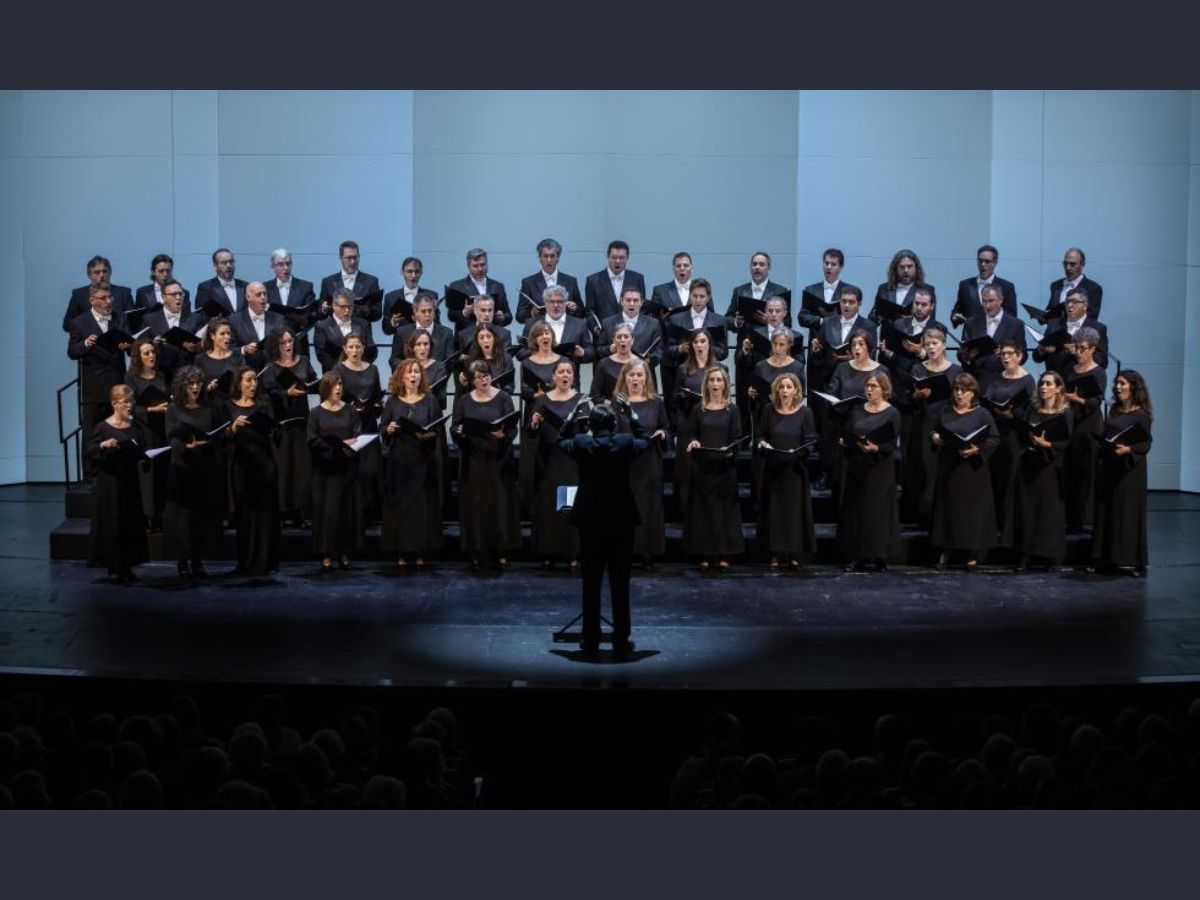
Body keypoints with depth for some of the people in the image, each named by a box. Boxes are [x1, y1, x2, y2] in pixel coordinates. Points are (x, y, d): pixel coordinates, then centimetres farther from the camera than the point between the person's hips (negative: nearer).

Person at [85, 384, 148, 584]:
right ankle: (114, 569, 6)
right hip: (110, 481, -4)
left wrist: (139, 451, -9)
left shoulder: (135, 427, 8)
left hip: (130, 480, 5)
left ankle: (126, 567, 14)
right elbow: (90, 450, -9)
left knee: (131, 522, 5)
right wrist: (103, 445, -27)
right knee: (112, 523, -2)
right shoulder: (102, 427, -5)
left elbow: (143, 451, 12)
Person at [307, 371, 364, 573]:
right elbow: (313, 441, -5)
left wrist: (350, 445, -18)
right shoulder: (316, 412, 3)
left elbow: (358, 435, 3)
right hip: (325, 469, -2)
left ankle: (344, 553, 8)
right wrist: (338, 446, -16)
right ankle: (327, 556, -2)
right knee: (327, 510, -4)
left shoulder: (350, 410, 10)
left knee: (348, 509, 1)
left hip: (347, 468, 2)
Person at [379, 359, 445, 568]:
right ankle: (400, 552, 4)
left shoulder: (430, 400, 5)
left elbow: (439, 430, 2)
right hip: (398, 460, 1)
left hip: (423, 460, 0)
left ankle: (421, 552, 5)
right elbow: (382, 430, 7)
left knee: (423, 504, -1)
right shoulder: (393, 401, 7)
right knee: (399, 504, -1)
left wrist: (428, 434, -18)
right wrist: (389, 429, -14)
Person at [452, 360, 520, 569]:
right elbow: (454, 429, 3)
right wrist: (459, 432, -18)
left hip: (497, 459, -2)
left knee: (499, 503, 0)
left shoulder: (503, 397, 0)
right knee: (474, 504, 2)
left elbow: (513, 428, -6)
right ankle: (476, 552, 10)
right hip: (473, 460, 2)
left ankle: (502, 552, 6)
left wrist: (503, 435, -26)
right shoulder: (463, 400, 7)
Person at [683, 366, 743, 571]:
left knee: (724, 508, 0)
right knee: (702, 508, 2)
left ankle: (724, 555, 6)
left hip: (725, 466, -1)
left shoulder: (731, 410, 4)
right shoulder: (697, 410, 6)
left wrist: (730, 449, -19)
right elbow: (690, 435, 6)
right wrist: (692, 442, -16)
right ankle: (704, 555, 7)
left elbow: (737, 438, 0)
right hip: (702, 467, 1)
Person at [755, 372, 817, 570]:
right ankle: (775, 555, 8)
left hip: (795, 469, -1)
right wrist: (762, 443, -13)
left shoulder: (805, 413, -1)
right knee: (773, 510, 2)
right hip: (773, 469, 1)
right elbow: (760, 435, 9)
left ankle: (794, 555, 10)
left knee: (795, 510, 2)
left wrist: (797, 451, -20)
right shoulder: (769, 410, 3)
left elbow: (810, 441, -2)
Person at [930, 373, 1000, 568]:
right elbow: (932, 430, 15)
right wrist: (934, 436, -7)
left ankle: (973, 553, 8)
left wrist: (978, 449, -21)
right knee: (946, 507, 6)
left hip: (972, 468, -3)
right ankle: (946, 550, 14)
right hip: (948, 467, 3)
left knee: (972, 507, -1)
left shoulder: (982, 414, -2)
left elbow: (995, 439, -6)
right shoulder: (945, 411, 9)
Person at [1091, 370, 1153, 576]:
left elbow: (1146, 443, -10)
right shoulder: (1114, 410, 11)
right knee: (1107, 511, 6)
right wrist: (1102, 456, 5)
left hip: (1130, 468, -6)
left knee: (1129, 512, -5)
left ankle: (1137, 562, 2)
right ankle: (1109, 559, 13)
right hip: (1109, 466, 6)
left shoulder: (1141, 414, -7)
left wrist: (1128, 449, -25)